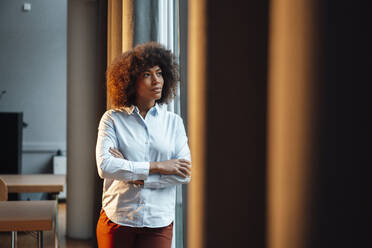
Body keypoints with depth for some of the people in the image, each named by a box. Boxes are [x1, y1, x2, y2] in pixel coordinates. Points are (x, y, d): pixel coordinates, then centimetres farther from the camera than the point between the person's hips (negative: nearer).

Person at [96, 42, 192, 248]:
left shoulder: (174, 122, 7)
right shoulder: (113, 119, 1)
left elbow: (184, 173, -3)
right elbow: (105, 166, -13)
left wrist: (139, 178, -12)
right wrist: (157, 166, -12)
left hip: (158, 223, 1)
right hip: (117, 221, -1)